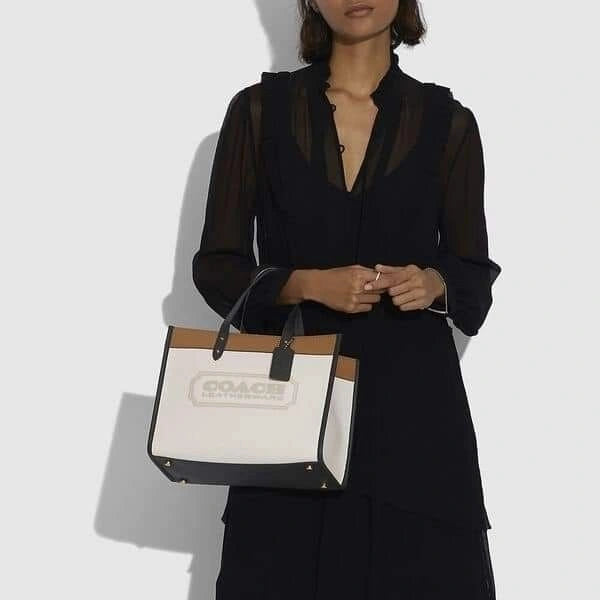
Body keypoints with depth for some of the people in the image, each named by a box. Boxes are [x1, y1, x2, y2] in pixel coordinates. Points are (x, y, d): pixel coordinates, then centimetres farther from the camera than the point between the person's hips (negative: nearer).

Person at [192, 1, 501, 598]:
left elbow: (474, 273, 10)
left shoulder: (447, 122, 5)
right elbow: (215, 265, 3)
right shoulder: (259, 111, 4)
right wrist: (310, 284, -13)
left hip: (412, 398, 1)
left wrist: (434, 283, -12)